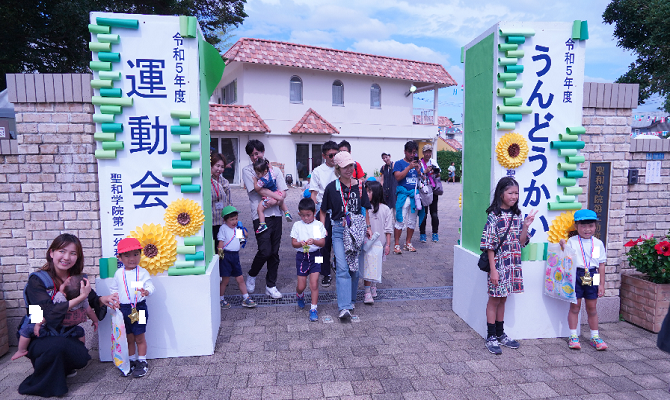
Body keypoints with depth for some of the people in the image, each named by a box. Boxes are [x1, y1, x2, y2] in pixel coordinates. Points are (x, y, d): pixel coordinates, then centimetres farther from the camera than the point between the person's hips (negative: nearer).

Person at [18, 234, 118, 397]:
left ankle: (62, 369, 16)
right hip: (38, 338, -4)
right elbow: (50, 314, -28)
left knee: (81, 358, -21)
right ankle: (39, 384, -6)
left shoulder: (77, 279, -2)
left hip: (64, 335, 4)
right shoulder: (37, 280, -17)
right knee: (58, 344, -35)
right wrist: (80, 297, -30)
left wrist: (102, 300, -23)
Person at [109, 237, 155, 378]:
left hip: (139, 308, -3)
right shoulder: (119, 273, 4)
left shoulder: (142, 272, -6)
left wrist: (146, 291, -35)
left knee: (139, 337, 5)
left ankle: (142, 363, 18)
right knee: (128, 338, 14)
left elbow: (150, 286, -14)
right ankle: (131, 361, 28)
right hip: (123, 309, 3)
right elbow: (113, 289, 15)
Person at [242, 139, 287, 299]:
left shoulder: (275, 170, 13)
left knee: (274, 252, 6)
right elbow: (260, 190, -8)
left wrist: (273, 201, -13)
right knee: (265, 251, -12)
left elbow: (283, 193, 5)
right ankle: (252, 275, 17)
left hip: (276, 214, 4)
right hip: (260, 216, -4)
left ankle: (271, 286, 18)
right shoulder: (247, 170, 4)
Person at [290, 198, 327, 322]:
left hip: (315, 256, -1)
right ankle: (300, 295, 42)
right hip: (301, 256, 1)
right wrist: (300, 243, -22)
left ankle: (313, 309, 7)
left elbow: (323, 242, -5)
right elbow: (293, 243, -1)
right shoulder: (297, 225, 1)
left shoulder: (319, 225, 0)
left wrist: (314, 241, -25)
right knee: (301, 286, 6)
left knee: (314, 284, -6)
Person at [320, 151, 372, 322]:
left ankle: (350, 300, 28)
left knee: (354, 266, 9)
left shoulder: (359, 185, 4)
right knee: (342, 268, -10)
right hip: (339, 230, -2)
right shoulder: (332, 187, -3)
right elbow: (324, 211, 6)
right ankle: (344, 308, -9)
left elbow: (365, 209, 13)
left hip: (357, 230, 3)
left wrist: (368, 227, 11)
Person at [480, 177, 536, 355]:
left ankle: (500, 334, 28)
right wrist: (493, 269, -17)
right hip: (499, 264, -6)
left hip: (513, 265, 6)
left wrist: (526, 225, -7)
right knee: (494, 300, 4)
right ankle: (491, 338, 14)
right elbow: (489, 245, -14)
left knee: (502, 299, 16)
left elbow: (521, 242, 9)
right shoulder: (494, 216, -13)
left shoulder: (517, 215, 7)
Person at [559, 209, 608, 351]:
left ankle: (595, 337, 25)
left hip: (592, 277, 2)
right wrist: (563, 246, -20)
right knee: (575, 306, 4)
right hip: (576, 276, -2)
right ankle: (573, 337, 15)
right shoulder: (571, 241, -2)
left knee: (592, 307, 10)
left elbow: (601, 264, 7)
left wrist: (601, 284, 5)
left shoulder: (598, 243, 5)